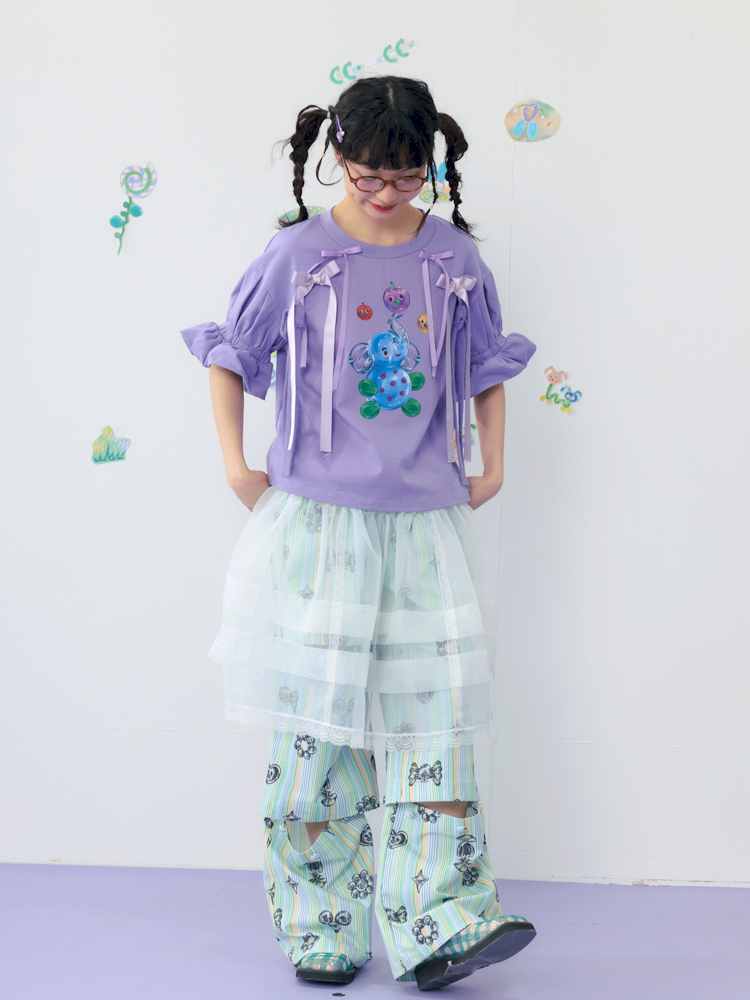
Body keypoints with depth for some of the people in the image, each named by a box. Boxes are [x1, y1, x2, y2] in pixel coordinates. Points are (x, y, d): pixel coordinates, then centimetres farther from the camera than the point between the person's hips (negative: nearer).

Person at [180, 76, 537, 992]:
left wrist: (491, 467, 15)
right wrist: (236, 464, 1)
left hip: (425, 522, 2)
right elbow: (229, 355, 7)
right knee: (317, 722, 1)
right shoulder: (298, 253, -3)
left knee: (435, 717, -2)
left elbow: (487, 364, 19)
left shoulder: (455, 258, 5)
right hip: (318, 518, -2)